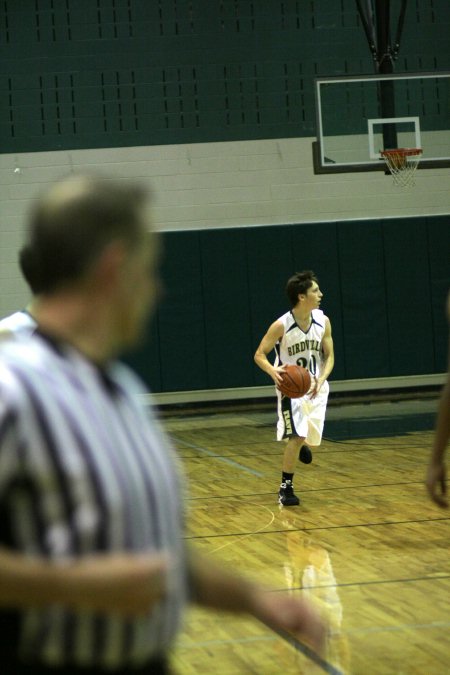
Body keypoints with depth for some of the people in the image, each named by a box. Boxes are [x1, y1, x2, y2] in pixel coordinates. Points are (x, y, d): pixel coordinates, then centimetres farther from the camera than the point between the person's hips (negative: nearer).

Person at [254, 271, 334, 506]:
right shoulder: (281, 325, -21)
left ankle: (301, 444, 52)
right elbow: (259, 355, -14)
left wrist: (321, 380, -20)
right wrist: (273, 371, -35)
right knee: (297, 436, -17)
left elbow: (329, 356, -1)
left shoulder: (323, 321, -9)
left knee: (310, 435, 12)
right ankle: (286, 488, -3)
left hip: (315, 385, 4)